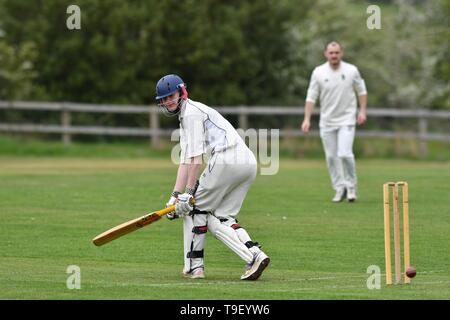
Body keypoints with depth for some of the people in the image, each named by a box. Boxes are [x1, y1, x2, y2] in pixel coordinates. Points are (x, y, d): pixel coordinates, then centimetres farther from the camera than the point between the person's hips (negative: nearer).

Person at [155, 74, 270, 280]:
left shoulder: (191, 112, -2)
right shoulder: (184, 118, 29)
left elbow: (196, 158, -10)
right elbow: (185, 161, 25)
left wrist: (189, 192, -11)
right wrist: (175, 195, 18)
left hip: (227, 158, -9)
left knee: (195, 207, 5)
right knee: (221, 218, 11)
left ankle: (194, 265, 6)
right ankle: (255, 254, -9)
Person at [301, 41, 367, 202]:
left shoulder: (351, 71, -4)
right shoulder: (318, 72, -4)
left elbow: (362, 91, 8)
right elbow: (311, 96, -2)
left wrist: (362, 111, -1)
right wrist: (307, 119, -9)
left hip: (346, 119, -2)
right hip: (327, 121, 2)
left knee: (344, 154, -15)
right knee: (331, 157, 3)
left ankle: (351, 186, 4)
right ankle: (340, 188, 16)